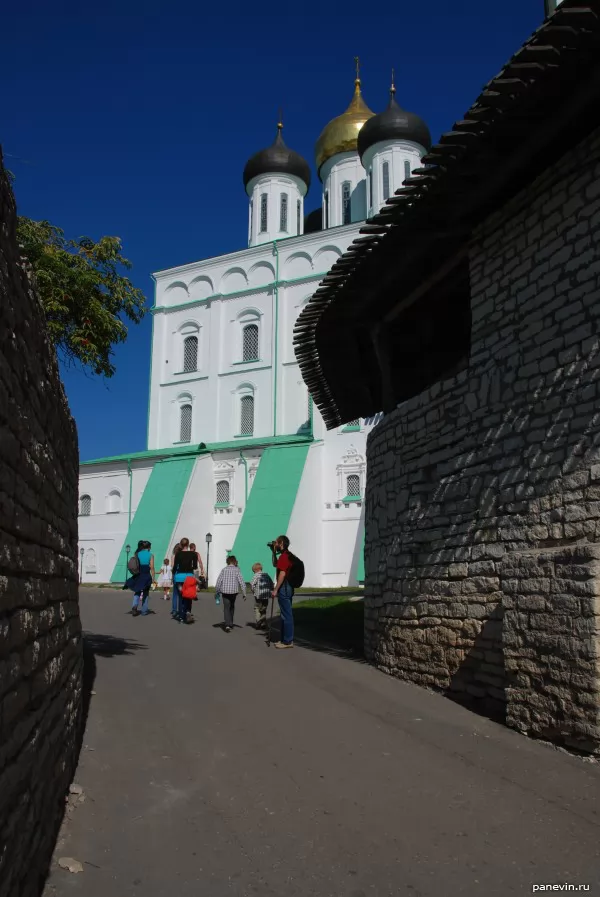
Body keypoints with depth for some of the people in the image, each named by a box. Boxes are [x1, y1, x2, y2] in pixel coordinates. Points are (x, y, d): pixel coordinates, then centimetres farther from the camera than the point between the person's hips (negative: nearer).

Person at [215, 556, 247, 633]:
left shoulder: (224, 570, 1)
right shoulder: (236, 570, -3)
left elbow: (219, 581, -2)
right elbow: (241, 582, -6)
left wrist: (217, 591, 8)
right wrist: (244, 594, -1)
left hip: (225, 591, 0)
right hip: (234, 591, 0)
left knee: (226, 608, 0)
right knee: (232, 607, 21)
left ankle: (227, 625, -17)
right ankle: (230, 624, 29)